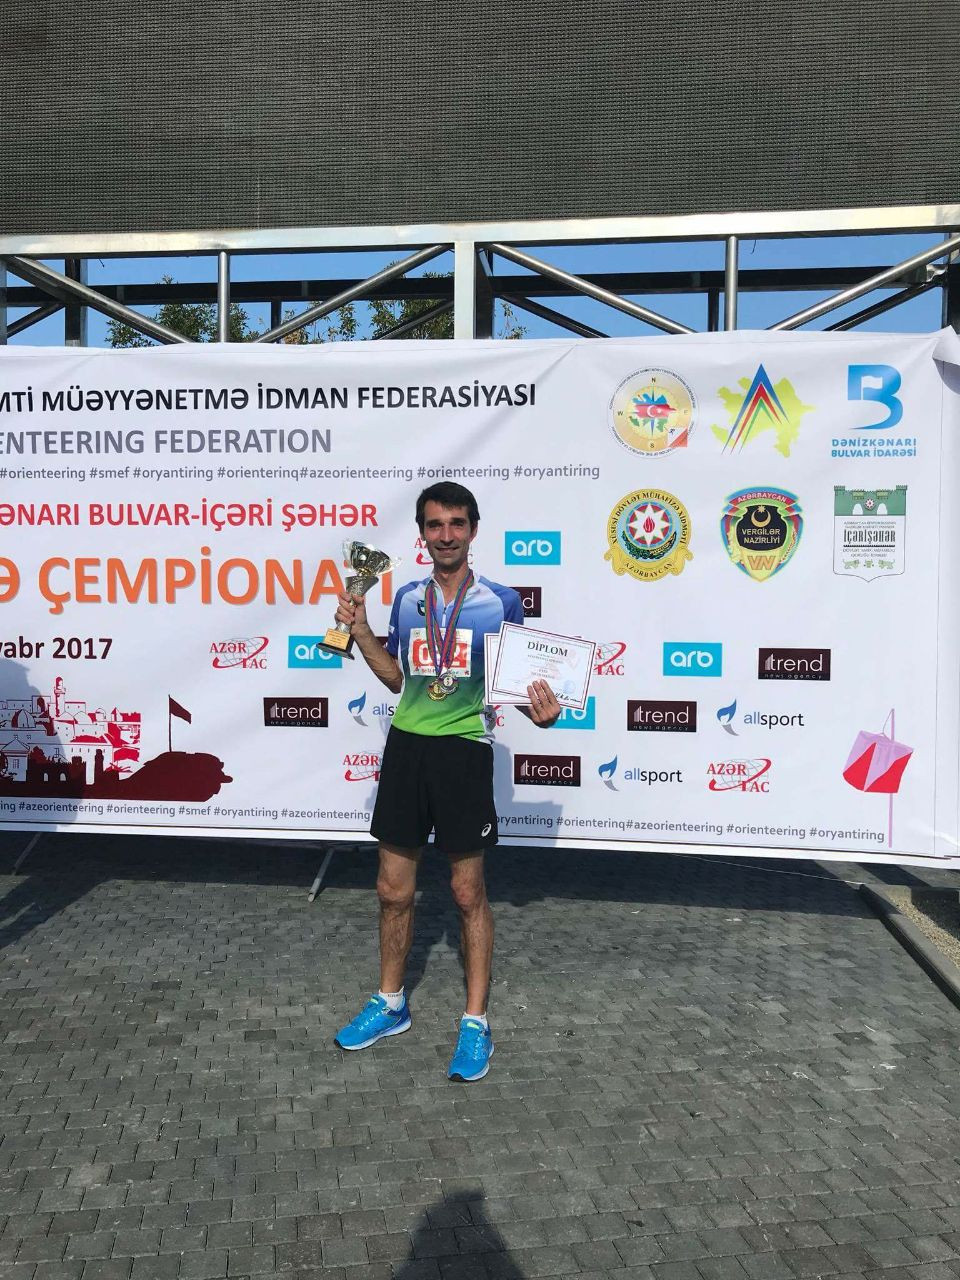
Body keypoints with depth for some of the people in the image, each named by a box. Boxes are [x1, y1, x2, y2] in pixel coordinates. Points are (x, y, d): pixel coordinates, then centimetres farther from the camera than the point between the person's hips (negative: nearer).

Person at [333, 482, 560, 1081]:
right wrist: (360, 632, 6)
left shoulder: (501, 601, -3)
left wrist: (539, 710, -18)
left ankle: (476, 1022, 19)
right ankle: (390, 1004, 31)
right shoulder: (408, 598, 8)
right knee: (394, 890, 11)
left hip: (464, 749, -4)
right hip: (407, 745, 4)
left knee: (469, 892, 4)